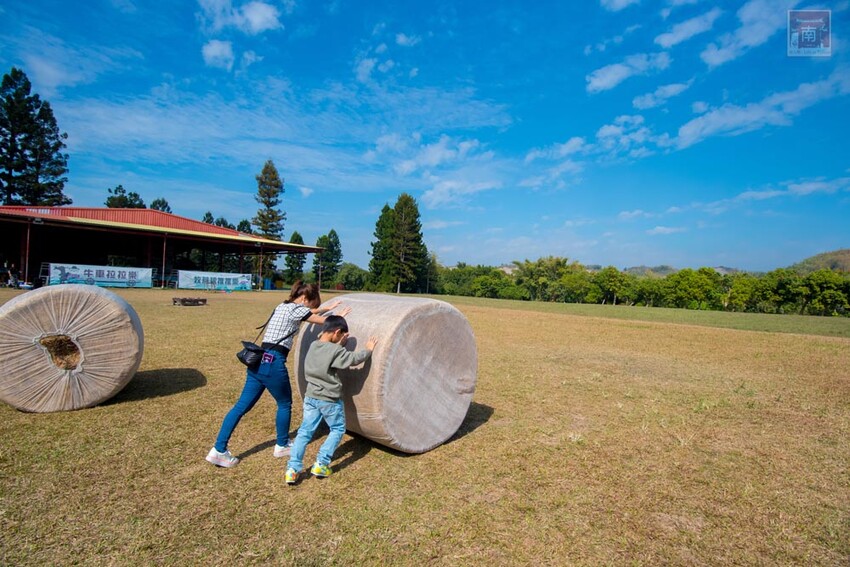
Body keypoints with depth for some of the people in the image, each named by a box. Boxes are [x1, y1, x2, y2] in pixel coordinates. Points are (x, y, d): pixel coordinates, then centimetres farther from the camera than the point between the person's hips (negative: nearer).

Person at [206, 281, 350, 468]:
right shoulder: (296, 309, -8)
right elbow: (323, 321, -1)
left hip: (258, 360, 9)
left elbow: (310, 313, 35)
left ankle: (219, 450, 10)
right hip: (273, 362, -9)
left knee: (242, 406, 9)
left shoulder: (283, 306, 19)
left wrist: (327, 308, 42)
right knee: (285, 404, 12)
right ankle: (282, 445, 27)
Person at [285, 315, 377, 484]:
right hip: (330, 399, -6)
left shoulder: (313, 346, 1)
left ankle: (292, 469, 5)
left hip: (311, 397, 6)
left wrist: (339, 344, 12)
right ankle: (321, 464, 11)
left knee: (305, 431, 10)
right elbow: (354, 358, -10)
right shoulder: (335, 350, -19)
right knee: (338, 429, 14)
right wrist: (368, 350, 5)